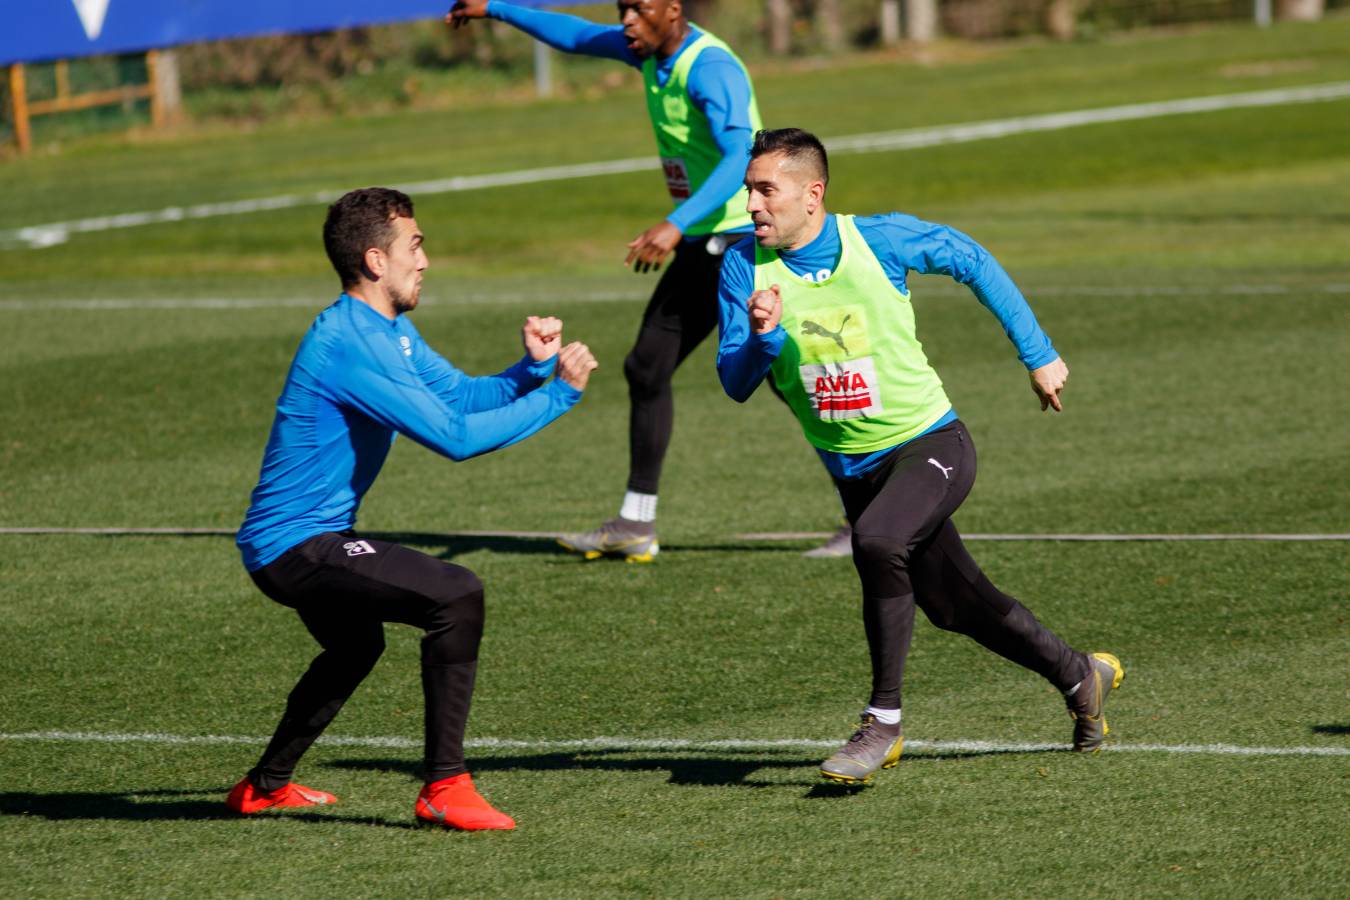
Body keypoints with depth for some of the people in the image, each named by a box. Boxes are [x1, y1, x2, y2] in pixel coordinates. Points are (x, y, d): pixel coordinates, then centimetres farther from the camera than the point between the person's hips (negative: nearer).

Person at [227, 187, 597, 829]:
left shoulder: (392, 332, 11)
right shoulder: (349, 342, -23)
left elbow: (464, 395, 11)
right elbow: (454, 434, -26)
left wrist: (532, 367, -7)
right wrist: (558, 394, -20)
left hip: (288, 543, 11)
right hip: (296, 543, -11)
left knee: (356, 645, 36)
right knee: (456, 596, -23)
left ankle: (265, 786, 49)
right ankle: (444, 788, -21)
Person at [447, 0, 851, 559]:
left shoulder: (710, 68, -22)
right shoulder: (652, 52, 7)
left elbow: (739, 158, -35)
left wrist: (676, 226, -44)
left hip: (746, 240, -10)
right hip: (703, 243, 10)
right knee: (647, 367, 11)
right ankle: (635, 524, 18)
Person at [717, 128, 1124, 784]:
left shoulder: (879, 239, -14)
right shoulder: (745, 266, -8)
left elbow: (974, 263, 2)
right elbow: (736, 384, -10)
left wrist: (1038, 356, 5)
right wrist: (762, 337, -32)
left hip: (930, 442, -4)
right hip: (854, 470, 4)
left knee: (877, 541, -33)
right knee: (955, 607, 13)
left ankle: (883, 723, -23)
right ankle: (1080, 677, 39)